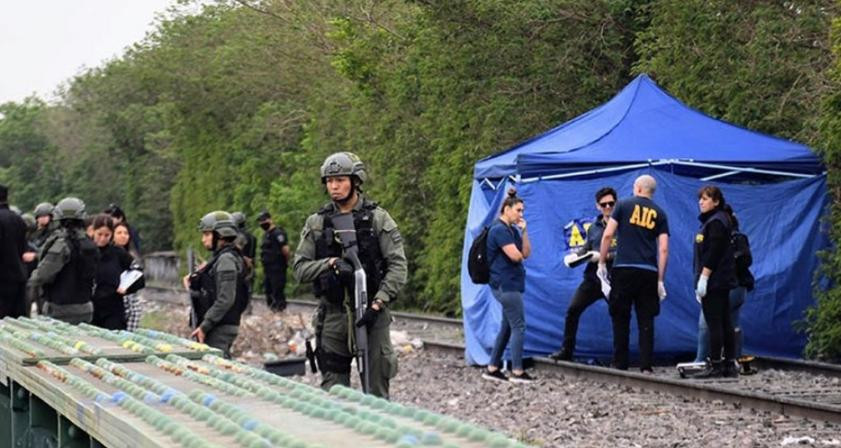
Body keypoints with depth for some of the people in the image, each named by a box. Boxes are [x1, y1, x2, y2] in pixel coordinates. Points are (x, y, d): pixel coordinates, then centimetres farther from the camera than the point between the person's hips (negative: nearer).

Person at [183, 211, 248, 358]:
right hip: (216, 327, 10)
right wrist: (193, 286, 8)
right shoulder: (219, 258, 17)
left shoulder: (226, 259, -13)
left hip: (220, 328, -10)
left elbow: (225, 300, -20)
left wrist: (204, 326, -19)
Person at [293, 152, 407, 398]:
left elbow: (398, 265, -5)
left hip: (370, 312, -2)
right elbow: (300, 268, 4)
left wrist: (378, 303, -15)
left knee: (376, 389, -1)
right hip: (333, 315, 2)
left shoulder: (378, 218, 1)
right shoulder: (316, 223, 9)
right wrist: (330, 263, -14)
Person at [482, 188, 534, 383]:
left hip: (510, 284, 10)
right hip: (506, 285, -10)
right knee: (518, 326, -7)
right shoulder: (500, 230, -15)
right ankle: (517, 372, -2)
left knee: (507, 327, 12)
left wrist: (524, 230, 1)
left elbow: (526, 253, 11)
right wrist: (517, 254, 3)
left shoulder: (512, 230, 16)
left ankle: (492, 368, 15)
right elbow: (515, 256, -21)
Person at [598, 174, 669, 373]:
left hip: (623, 269, -2)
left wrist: (602, 262, 6)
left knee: (620, 319, 5)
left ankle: (620, 364, 5)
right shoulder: (659, 214, 11)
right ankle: (646, 366, 0)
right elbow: (663, 249, 4)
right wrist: (660, 280, 7)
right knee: (646, 321, 5)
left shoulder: (624, 205, 5)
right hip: (649, 272, 2)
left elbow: (608, 235, -2)